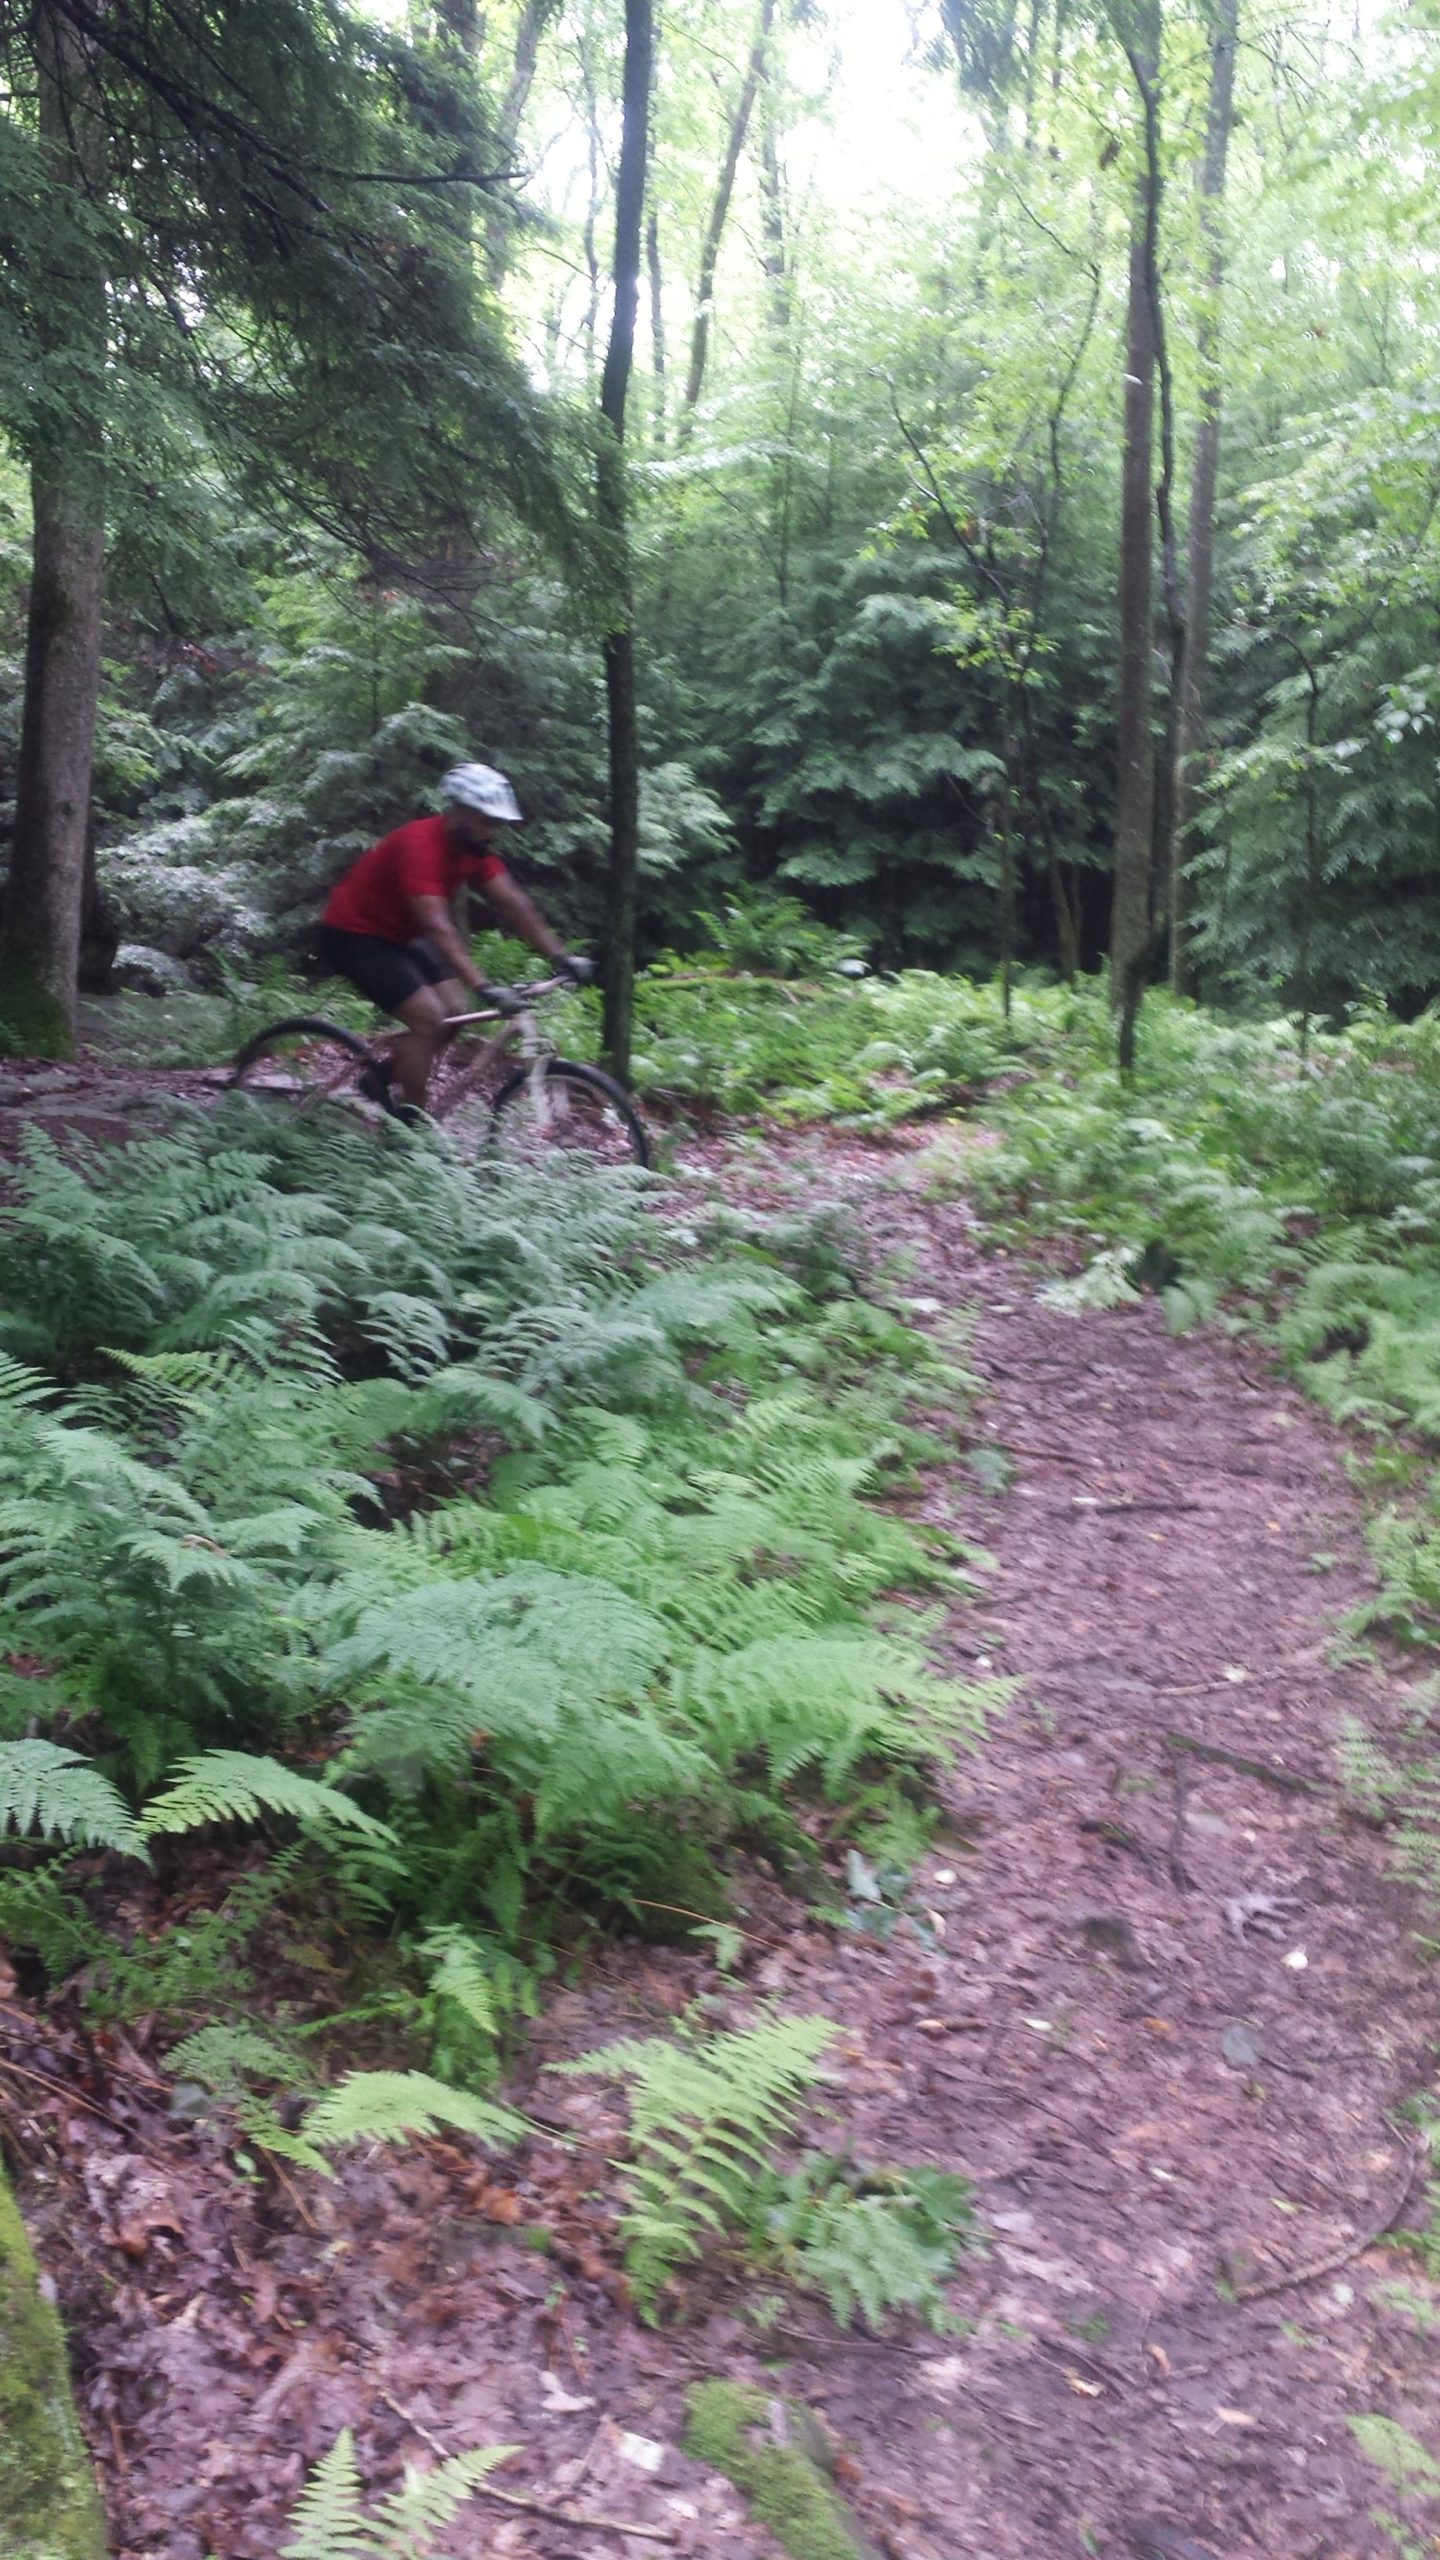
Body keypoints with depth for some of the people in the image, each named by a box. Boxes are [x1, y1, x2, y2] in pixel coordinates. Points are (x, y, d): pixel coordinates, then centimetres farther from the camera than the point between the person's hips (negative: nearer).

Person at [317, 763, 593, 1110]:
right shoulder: (420, 845, -30)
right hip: (352, 935, -9)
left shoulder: (475, 846, -5)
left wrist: (561, 956, -17)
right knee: (428, 1016, -19)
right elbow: (437, 926, -39)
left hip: (396, 934, 9)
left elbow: (513, 902, -7)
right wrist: (484, 987, -48)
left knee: (454, 1008, 0)